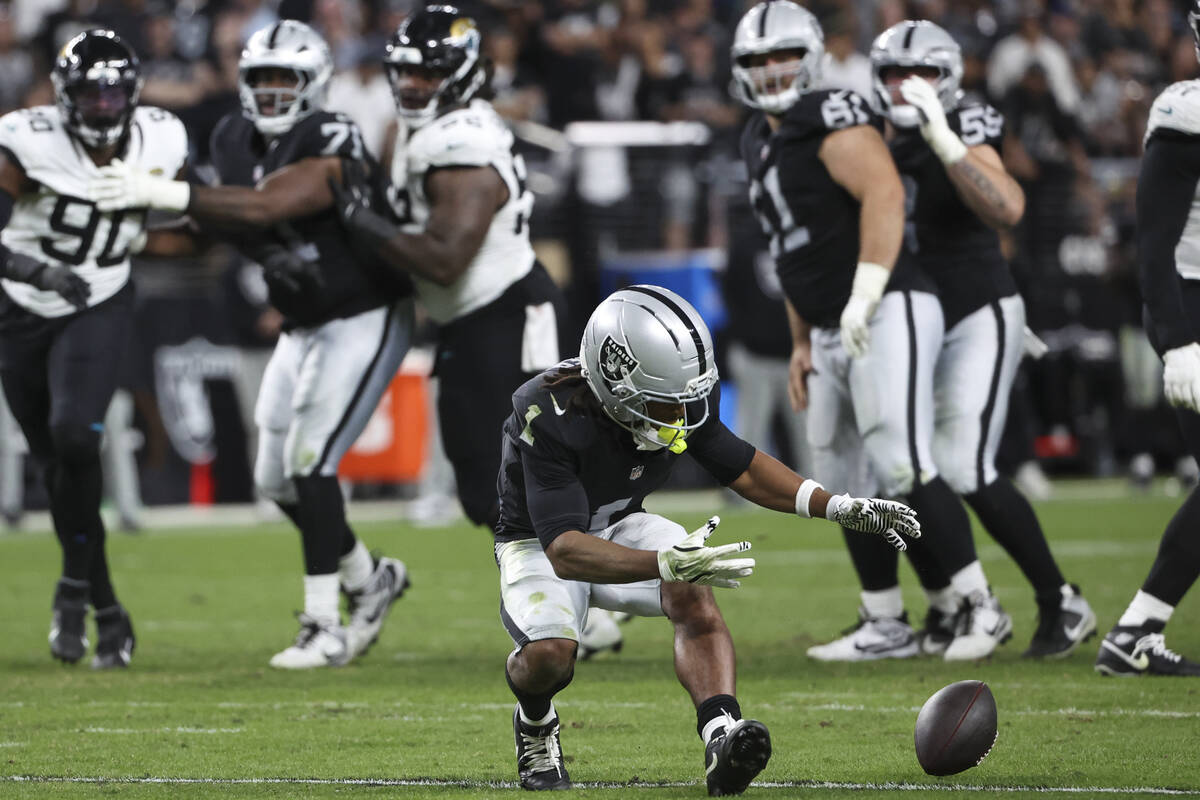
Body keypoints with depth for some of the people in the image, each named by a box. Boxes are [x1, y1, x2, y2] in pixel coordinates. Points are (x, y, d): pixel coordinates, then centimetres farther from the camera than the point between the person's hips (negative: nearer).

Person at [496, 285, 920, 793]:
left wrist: (841, 508, -8)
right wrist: (665, 564, -57)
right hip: (540, 542, -4)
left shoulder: (687, 401, -18)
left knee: (693, 593, -28)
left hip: (619, 527, 4)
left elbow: (740, 466, 3)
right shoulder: (550, 417, -36)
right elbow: (564, 551, -42)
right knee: (550, 654, -31)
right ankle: (534, 723, 4)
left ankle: (721, 736, -42)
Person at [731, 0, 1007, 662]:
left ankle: (979, 607, -11)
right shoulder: (761, 142, 19)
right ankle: (885, 626, 17)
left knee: (901, 468, -18)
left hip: (888, 316, -10)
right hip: (834, 337, 10)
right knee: (848, 485, 10)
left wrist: (864, 295, -29)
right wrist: (801, 344, 26)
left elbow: (884, 192, -25)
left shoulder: (833, 119, -10)